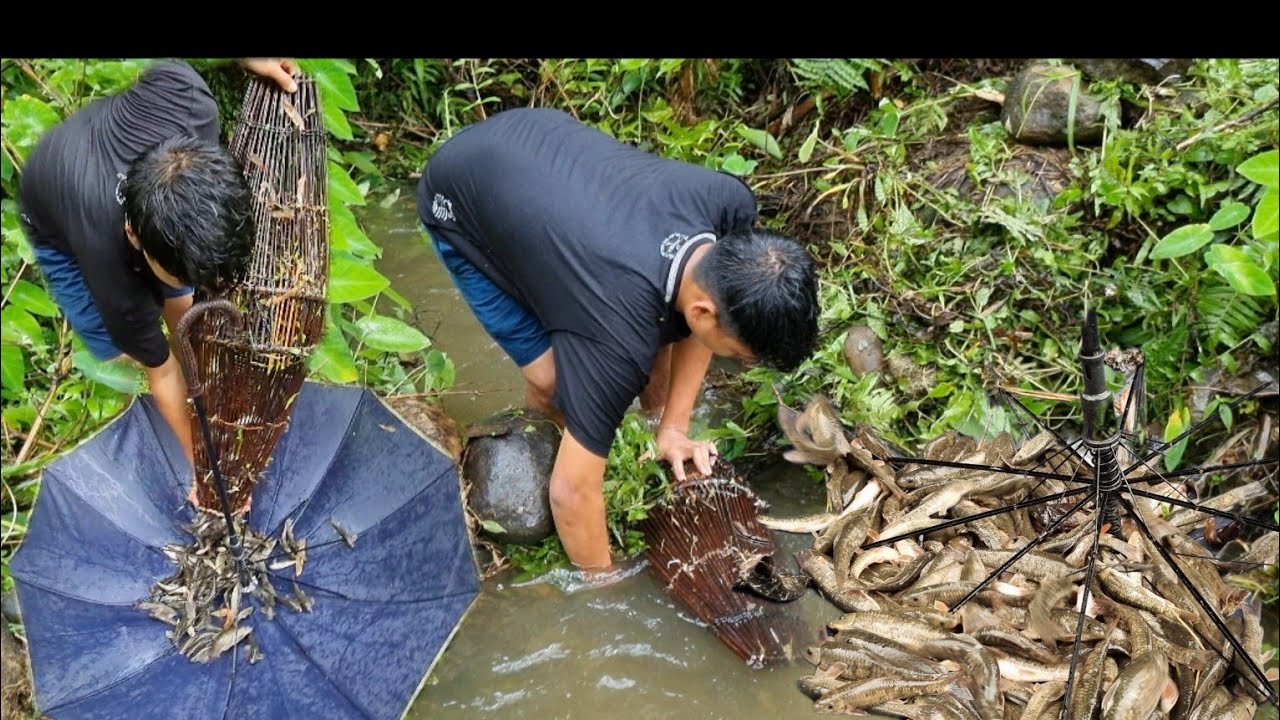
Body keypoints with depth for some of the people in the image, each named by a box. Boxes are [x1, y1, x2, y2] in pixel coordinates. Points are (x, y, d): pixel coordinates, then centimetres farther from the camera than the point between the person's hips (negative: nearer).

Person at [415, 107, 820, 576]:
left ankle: (656, 419, 28)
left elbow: (693, 312, -4)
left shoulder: (730, 205, -25)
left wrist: (674, 428, -5)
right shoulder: (621, 337, -41)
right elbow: (572, 490, -31)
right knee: (553, 380, -14)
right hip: (459, 200, -5)